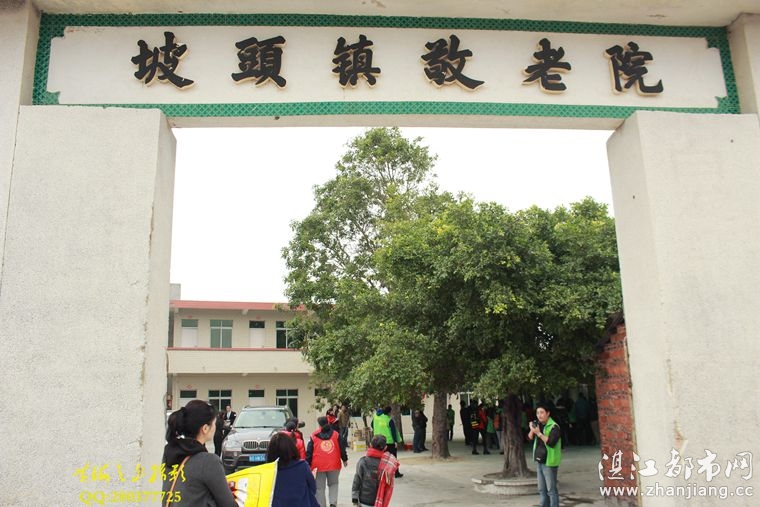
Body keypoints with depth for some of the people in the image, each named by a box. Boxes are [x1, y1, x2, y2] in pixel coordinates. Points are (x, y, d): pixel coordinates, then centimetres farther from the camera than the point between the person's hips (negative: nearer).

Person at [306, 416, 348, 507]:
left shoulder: (314, 436, -1)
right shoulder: (335, 434, 2)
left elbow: (309, 452, -1)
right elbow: (342, 448, 5)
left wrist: (308, 465, 6)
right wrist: (345, 459, 18)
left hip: (318, 465, -1)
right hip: (334, 465, 2)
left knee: (320, 487, 9)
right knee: (333, 484, 18)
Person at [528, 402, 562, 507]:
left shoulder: (554, 427, -14)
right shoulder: (538, 424, 9)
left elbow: (551, 442, -26)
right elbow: (530, 437, 6)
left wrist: (539, 433, -26)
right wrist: (532, 430, -12)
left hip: (549, 462, -8)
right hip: (539, 461, 8)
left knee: (551, 489, -3)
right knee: (542, 490, 15)